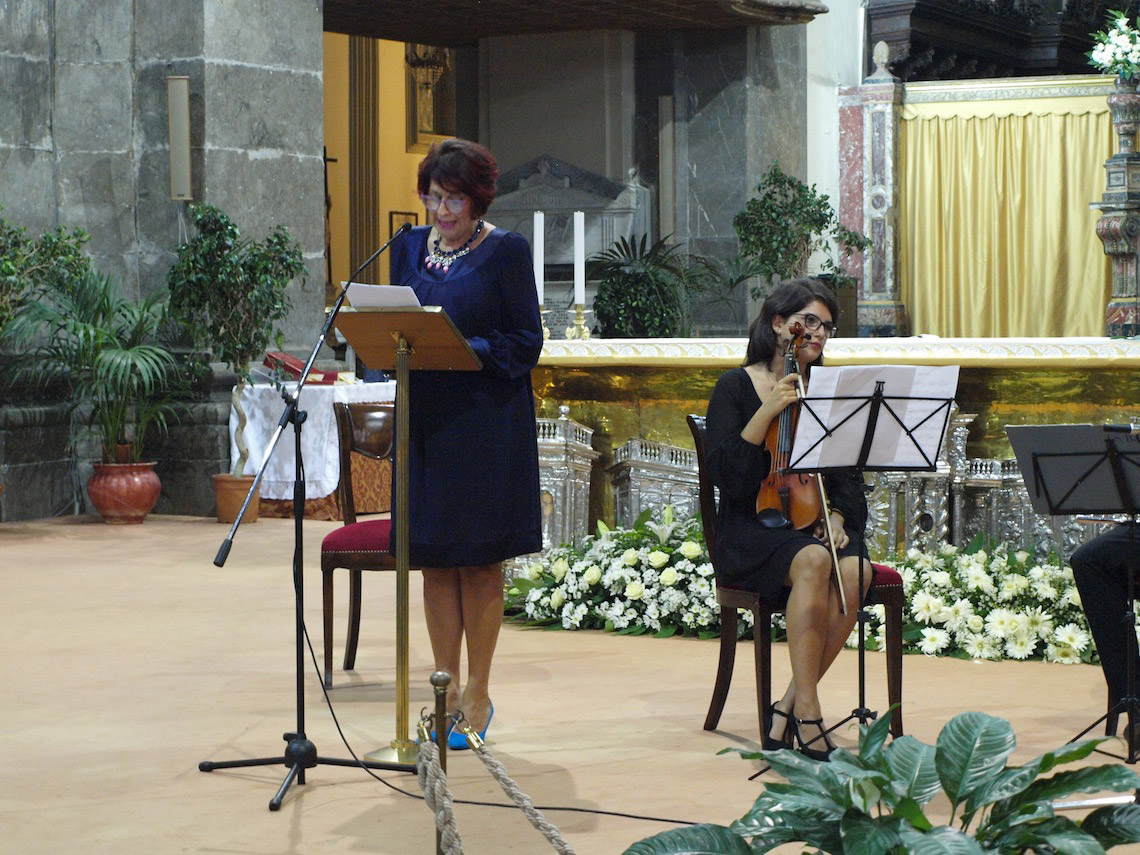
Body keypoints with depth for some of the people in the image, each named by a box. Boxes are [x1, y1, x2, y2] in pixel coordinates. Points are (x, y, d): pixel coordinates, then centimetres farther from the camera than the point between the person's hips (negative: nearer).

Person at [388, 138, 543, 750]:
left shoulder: (505, 251, -4)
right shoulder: (409, 248, 12)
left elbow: (525, 344, -7)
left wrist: (465, 349, -20)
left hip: (487, 421, -4)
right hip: (424, 418, 5)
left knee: (480, 557, 1)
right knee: (434, 558, 7)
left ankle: (477, 694, 9)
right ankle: (446, 688, 15)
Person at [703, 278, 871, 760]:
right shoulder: (736, 387, 3)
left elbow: (848, 478, 13)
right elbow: (726, 477, -10)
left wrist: (837, 516, -8)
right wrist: (767, 412, -16)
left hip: (815, 525, 4)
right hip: (752, 531, -4)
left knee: (853, 570, -31)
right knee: (813, 561, -37)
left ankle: (789, 706, -22)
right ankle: (807, 711, -33)